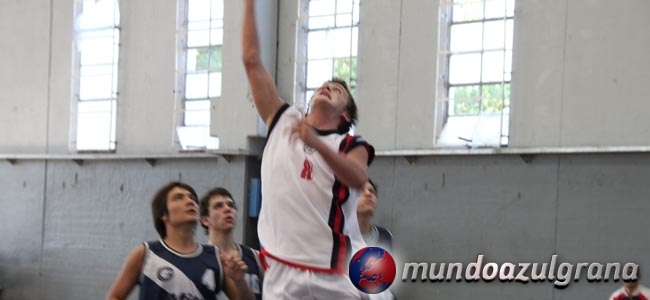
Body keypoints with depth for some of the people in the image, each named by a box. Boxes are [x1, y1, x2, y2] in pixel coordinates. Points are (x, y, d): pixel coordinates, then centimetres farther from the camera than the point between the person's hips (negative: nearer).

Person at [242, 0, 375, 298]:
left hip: (337, 274, -2)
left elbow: (358, 179, -19)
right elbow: (251, 60, 10)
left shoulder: (351, 145, 5)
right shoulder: (283, 122, 12)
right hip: (283, 271, 2)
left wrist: (317, 143, -34)